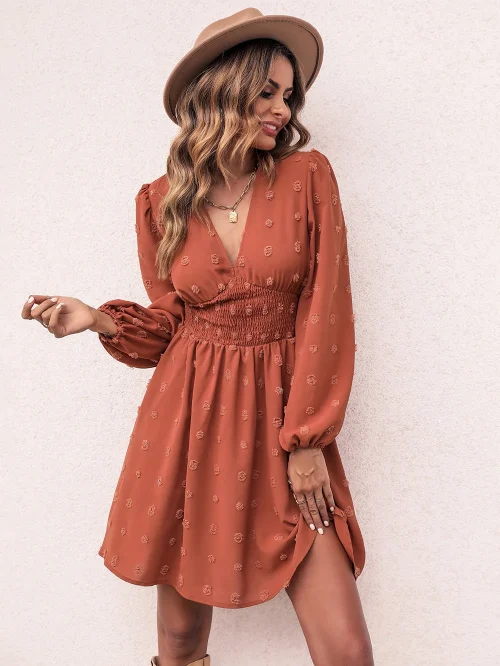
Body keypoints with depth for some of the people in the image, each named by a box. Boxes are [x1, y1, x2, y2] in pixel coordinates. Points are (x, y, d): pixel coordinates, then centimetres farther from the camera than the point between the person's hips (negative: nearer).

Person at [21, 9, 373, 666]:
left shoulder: (308, 177, -2)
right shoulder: (162, 203, 3)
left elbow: (326, 314, -5)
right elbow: (171, 323, 11)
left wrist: (306, 442, -8)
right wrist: (96, 318, -6)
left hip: (283, 415, -1)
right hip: (188, 419, 1)